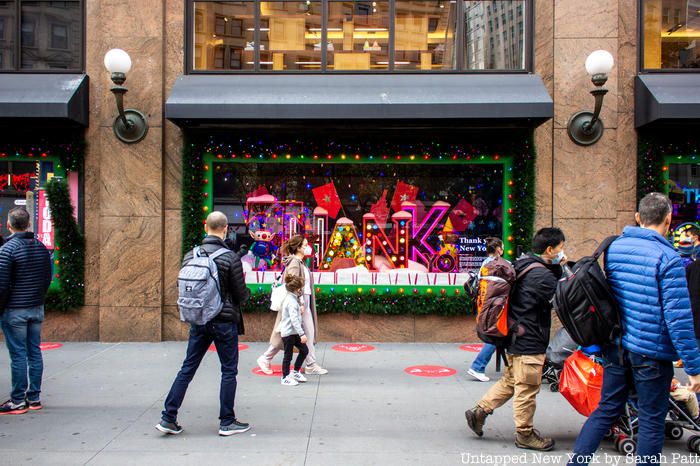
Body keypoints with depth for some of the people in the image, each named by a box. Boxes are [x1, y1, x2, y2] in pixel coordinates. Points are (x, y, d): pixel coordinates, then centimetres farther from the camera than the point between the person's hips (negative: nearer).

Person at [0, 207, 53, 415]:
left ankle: (18, 401, 7)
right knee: (35, 352, 10)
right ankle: (34, 398, 17)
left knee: (18, 355, 0)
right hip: (37, 309, 6)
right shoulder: (41, 247, 6)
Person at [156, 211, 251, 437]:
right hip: (224, 320, -4)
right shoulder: (230, 258, -13)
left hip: (198, 321, 5)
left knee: (187, 368, 13)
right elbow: (241, 294, -9)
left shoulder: (190, 256, 1)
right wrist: (247, 291, 12)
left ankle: (168, 418, 15)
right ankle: (227, 422, 14)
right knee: (229, 371, 7)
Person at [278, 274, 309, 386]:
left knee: (304, 350, 11)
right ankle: (285, 377, 15)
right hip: (288, 332, -10)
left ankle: (296, 372, 23)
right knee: (288, 355, 2)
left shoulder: (290, 298, 11)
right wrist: (302, 334, -27)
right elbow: (294, 319, -26)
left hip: (293, 332, 10)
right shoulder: (292, 301, -20)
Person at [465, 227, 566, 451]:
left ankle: (479, 411, 21)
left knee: (510, 381, 21)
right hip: (530, 342, -10)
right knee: (527, 389, 4)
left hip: (515, 338, 10)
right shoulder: (541, 275, -21)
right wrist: (563, 270, -6)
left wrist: (557, 269, 1)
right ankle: (524, 434, 17)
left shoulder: (522, 264, 8)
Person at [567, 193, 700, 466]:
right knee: (651, 421, 9)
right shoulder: (667, 258, -16)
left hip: (616, 347, 6)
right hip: (652, 352, -5)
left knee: (607, 409, 16)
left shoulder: (613, 247, 3)